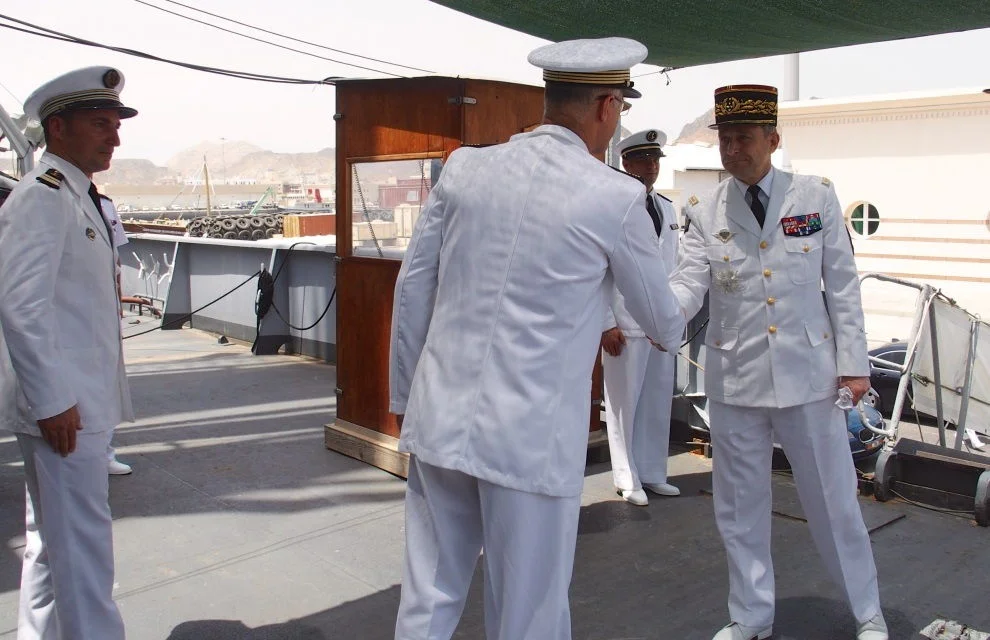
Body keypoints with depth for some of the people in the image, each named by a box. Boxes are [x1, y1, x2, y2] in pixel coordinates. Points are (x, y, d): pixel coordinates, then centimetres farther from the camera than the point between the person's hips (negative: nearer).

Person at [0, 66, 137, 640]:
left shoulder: (80, 197, 15)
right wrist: (51, 402, -21)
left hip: (80, 401, 10)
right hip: (61, 406, -10)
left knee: (53, 539, 19)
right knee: (83, 545, -3)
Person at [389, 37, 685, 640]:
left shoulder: (464, 167, 4)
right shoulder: (615, 197, -7)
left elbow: (413, 287, 9)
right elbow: (664, 322, 7)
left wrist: (406, 397, 19)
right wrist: (675, 328, 32)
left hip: (439, 420, 5)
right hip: (530, 438, -4)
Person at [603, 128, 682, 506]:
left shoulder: (667, 209, 14)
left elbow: (673, 267, 17)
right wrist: (607, 324, -12)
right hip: (625, 325, -6)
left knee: (658, 401, 12)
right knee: (624, 402, 3)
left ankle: (652, 474, 25)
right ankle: (628, 480, 16)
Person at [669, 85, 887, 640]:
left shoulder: (817, 197, -1)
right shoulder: (706, 213, 1)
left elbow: (842, 285, 1)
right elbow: (689, 284, -9)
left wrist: (853, 363, -3)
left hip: (808, 375, -1)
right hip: (735, 379, 2)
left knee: (833, 498, 10)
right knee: (740, 507, 11)